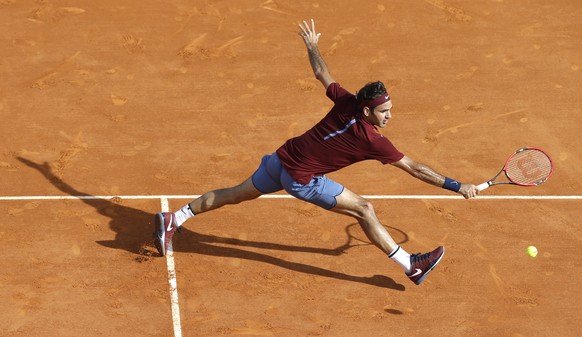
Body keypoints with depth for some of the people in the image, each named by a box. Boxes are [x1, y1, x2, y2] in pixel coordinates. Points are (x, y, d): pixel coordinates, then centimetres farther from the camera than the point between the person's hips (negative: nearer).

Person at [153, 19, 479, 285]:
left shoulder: (346, 102, -8)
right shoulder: (373, 141, -22)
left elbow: (322, 73, 8)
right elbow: (416, 169, -18)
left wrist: (312, 45, 26)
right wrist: (457, 185, -12)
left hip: (282, 157, 7)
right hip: (302, 179, -7)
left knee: (237, 194, 24)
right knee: (365, 209, -4)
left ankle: (173, 220, 32)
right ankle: (411, 266, 0)